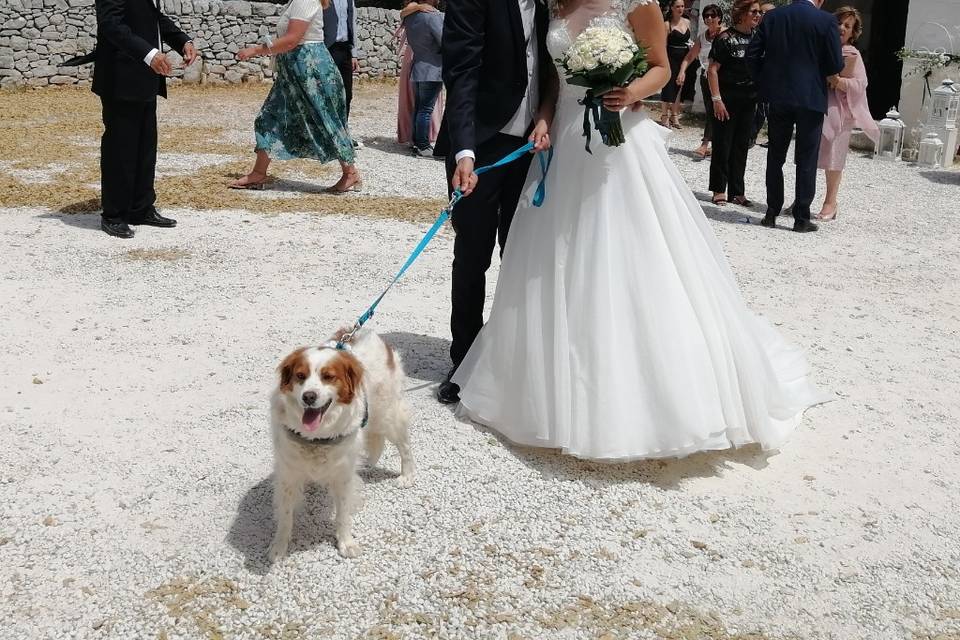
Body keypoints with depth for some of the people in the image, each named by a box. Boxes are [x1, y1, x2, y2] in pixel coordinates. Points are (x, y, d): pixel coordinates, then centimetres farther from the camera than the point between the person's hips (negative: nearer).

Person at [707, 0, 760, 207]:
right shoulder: (726, 38, -8)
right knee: (723, 144, 1)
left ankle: (737, 191, 16)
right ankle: (719, 190, 10)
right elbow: (712, 70, -11)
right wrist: (716, 99, -17)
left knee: (741, 145, 9)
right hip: (727, 99, -5)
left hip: (749, 100, 5)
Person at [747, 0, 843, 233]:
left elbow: (752, 54, 2)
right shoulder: (826, 21, -7)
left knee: (775, 157, 12)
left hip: (778, 97, 3)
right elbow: (835, 65, -8)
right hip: (811, 98, -3)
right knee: (807, 161, 5)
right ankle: (802, 218, 6)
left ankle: (771, 214, 14)